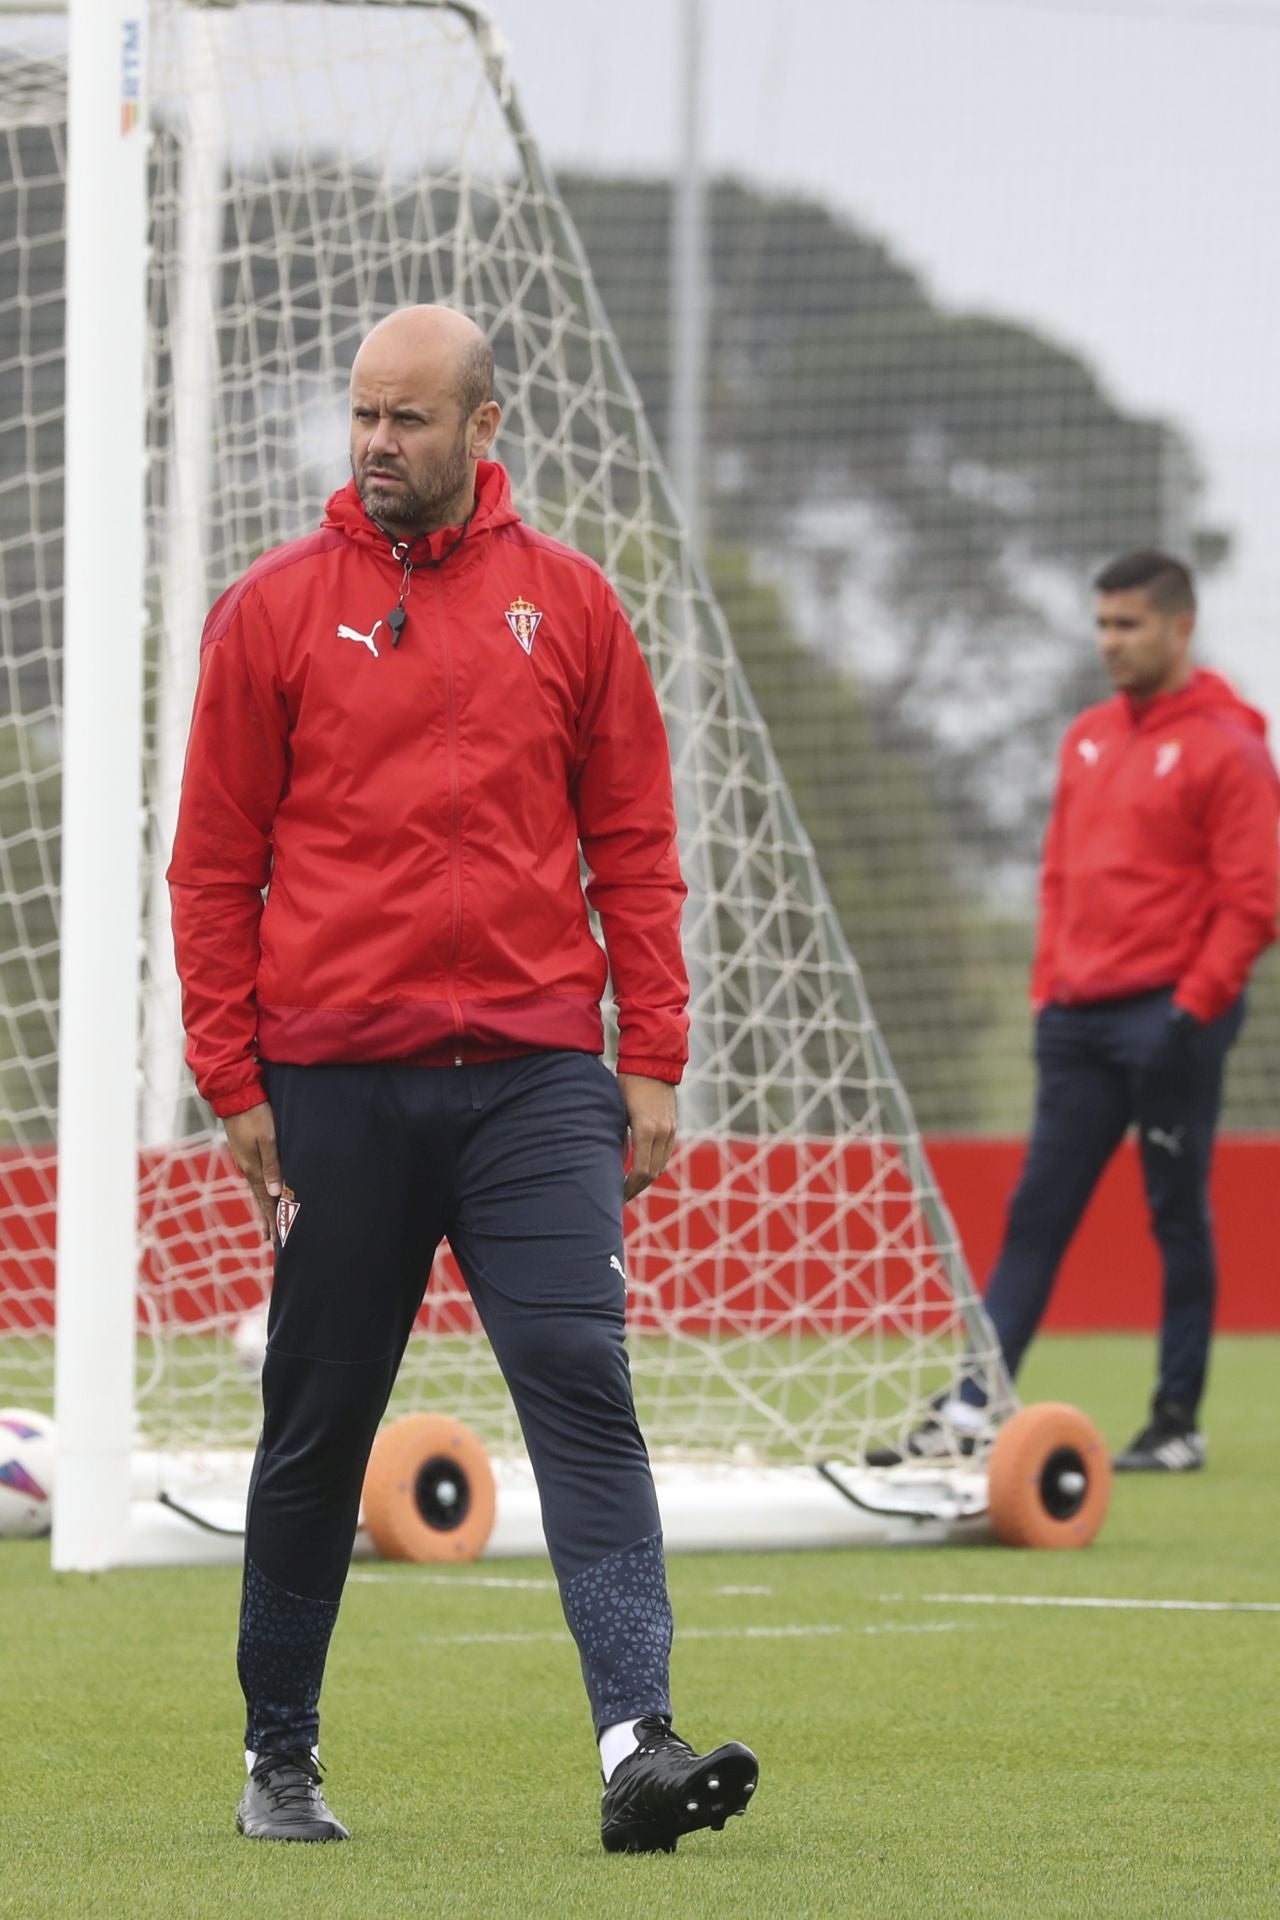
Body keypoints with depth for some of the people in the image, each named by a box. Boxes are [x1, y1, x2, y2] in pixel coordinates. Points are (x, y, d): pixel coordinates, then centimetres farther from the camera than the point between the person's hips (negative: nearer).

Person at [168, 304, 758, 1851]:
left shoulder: (567, 602, 7)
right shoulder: (275, 609, 4)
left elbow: (632, 842, 10)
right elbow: (214, 862, 5)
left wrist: (651, 1063, 3)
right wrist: (234, 1081, -1)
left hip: (537, 1076, 0)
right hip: (336, 1078, 0)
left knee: (580, 1380, -13)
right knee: (319, 1424, 7)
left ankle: (636, 1743, -22)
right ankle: (279, 1757, 21)